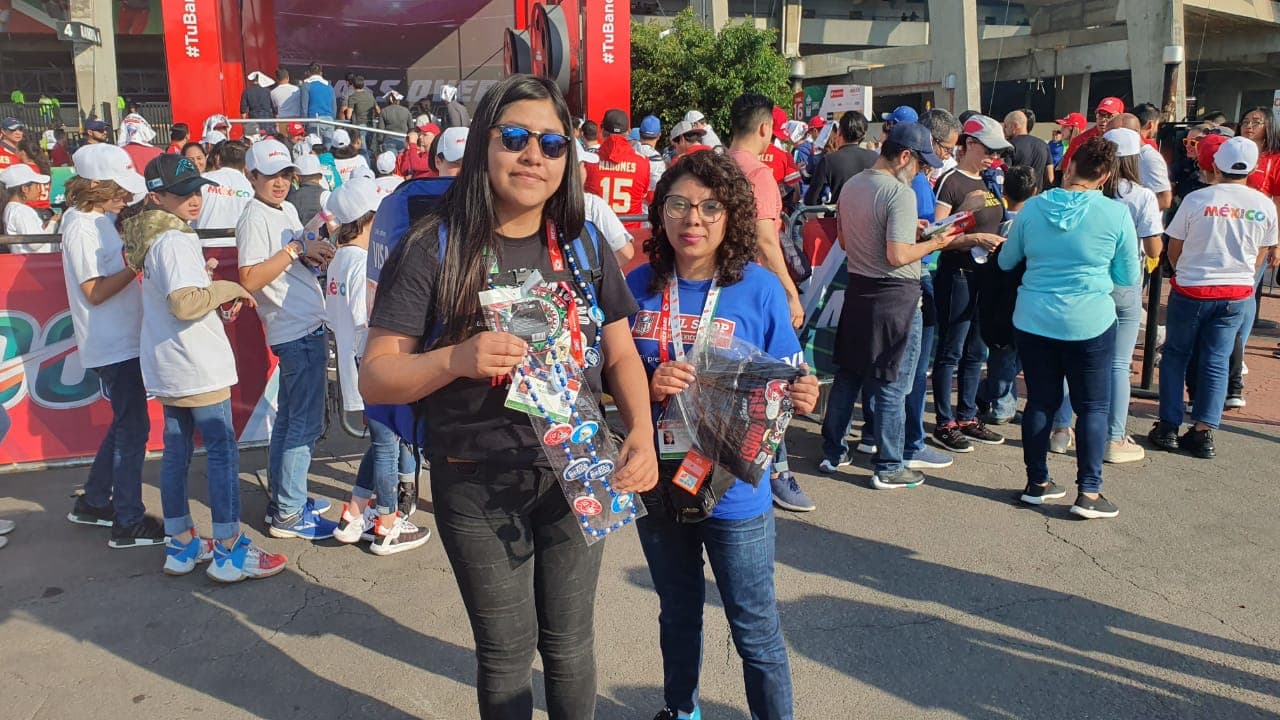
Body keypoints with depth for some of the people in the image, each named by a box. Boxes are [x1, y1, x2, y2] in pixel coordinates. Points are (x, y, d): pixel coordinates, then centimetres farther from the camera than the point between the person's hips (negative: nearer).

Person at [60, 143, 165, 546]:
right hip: (112, 344, -9)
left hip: (122, 339, 9)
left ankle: (93, 503, 32)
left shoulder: (100, 218, 10)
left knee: (124, 423, 19)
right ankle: (129, 524, 7)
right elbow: (95, 292, -19)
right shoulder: (82, 227, -17)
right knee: (133, 429, -3)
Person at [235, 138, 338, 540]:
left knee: (289, 417, 17)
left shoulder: (287, 210, 14)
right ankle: (289, 515, 2)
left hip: (305, 327, 10)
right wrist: (296, 249, -22)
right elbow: (250, 279, -23)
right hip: (296, 330, -10)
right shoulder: (255, 218, -14)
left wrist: (314, 255, 1)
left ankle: (283, 499, 28)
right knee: (305, 423, -5)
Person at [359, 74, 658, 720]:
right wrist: (457, 359, -30)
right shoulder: (435, 248, -11)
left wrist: (641, 430, -10)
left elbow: (621, 354, 8)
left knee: (569, 643, 18)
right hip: (478, 489, -3)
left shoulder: (584, 247, 0)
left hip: (576, 476, 3)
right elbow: (375, 378, -12)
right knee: (506, 651, 14)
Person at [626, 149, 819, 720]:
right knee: (678, 613, 24)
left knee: (755, 628, 7)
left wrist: (802, 398, -26)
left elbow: (786, 386, -4)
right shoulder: (640, 286, -4)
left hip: (733, 487, -3)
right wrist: (648, 387, -19)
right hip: (658, 481, 3)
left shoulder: (759, 289, -10)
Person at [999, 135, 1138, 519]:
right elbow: (1130, 278, 2)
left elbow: (1006, 261, 11)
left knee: (1040, 401, 13)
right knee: (1093, 407, 7)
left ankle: (1037, 483, 22)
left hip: (1034, 321, 3)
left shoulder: (1032, 207, -2)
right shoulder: (1116, 215, -9)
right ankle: (1089, 493, 8)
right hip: (1090, 323, -3)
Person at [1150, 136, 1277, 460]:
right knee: (1216, 361, 9)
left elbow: (1173, 249, -4)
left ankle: (1169, 427, 12)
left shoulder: (1196, 199, -13)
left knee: (1175, 355, 12)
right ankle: (1203, 432, 8)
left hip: (1191, 289, -2)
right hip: (1237, 293, 3)